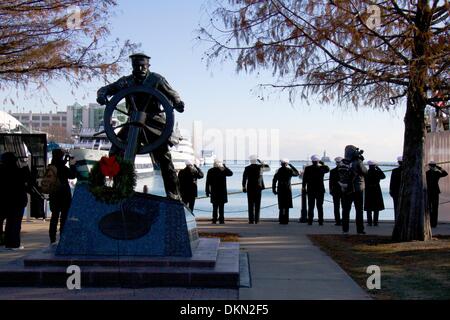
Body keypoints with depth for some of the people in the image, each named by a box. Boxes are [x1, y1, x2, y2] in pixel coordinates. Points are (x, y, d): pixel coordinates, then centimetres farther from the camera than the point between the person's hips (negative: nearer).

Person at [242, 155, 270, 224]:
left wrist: (244, 187, 4)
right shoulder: (260, 167, -3)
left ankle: (251, 220, -2)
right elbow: (268, 168, 16)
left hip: (250, 188, -1)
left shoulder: (247, 168, -5)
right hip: (258, 188, 1)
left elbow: (244, 178, -5)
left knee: (251, 205, 2)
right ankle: (256, 219, 6)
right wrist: (261, 162, 10)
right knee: (257, 204, 7)